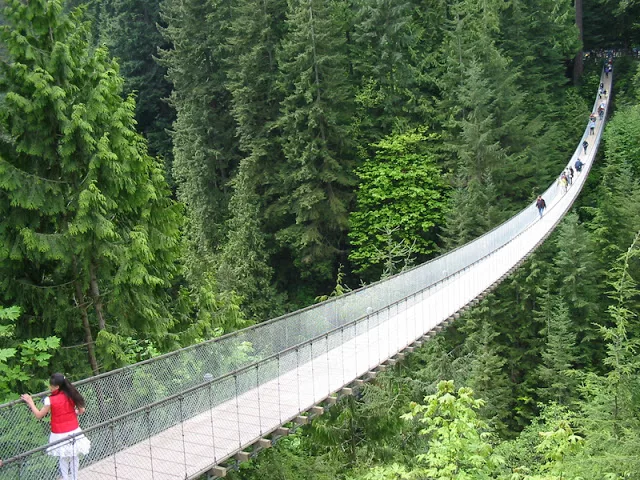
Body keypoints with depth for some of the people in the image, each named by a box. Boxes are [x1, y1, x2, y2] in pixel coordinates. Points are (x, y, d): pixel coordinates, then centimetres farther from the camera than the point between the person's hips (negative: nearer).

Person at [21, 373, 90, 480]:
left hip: (60, 435, -4)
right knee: (74, 458, 18)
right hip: (74, 432, 4)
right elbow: (81, 410, 1)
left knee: (64, 460, 14)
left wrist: (30, 402, 3)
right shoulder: (71, 395, -7)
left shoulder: (50, 400, -19)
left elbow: (39, 415, -6)